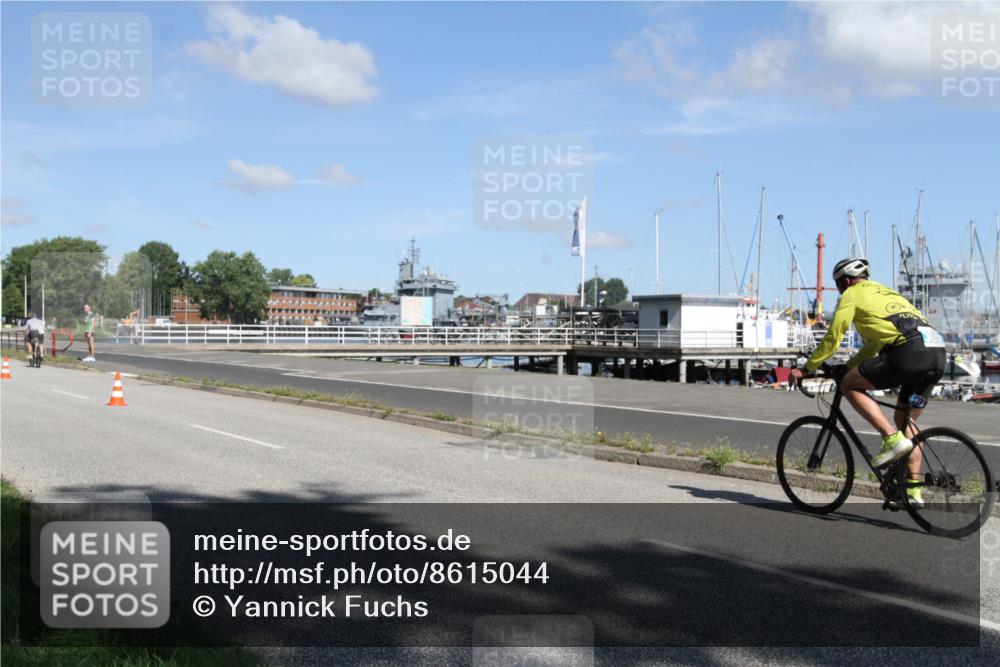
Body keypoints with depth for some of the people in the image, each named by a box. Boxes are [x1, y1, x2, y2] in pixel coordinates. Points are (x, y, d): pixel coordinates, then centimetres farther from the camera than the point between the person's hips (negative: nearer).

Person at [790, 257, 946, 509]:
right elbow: (875, 343, 41)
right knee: (904, 420, 19)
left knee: (850, 385, 5)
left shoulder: (852, 294, 11)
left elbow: (832, 338, 7)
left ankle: (893, 439, -8)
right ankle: (912, 490, 15)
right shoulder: (885, 293, 35)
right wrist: (850, 365, 43)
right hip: (937, 354, 8)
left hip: (908, 350, -8)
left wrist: (807, 368, 15)